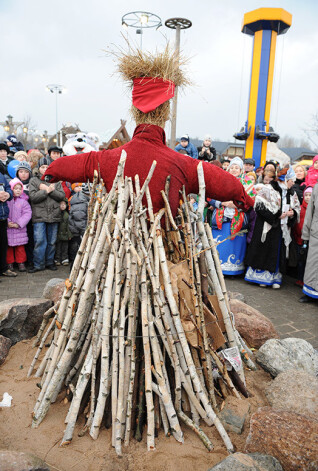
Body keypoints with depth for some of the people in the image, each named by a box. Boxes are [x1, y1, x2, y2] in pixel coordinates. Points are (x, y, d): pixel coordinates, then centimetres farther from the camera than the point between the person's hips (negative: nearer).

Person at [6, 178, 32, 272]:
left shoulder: (23, 201, 0)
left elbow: (27, 213, -6)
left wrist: (18, 224, -13)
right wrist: (7, 222, -13)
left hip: (20, 229, 0)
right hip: (7, 229, 0)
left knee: (20, 247, 6)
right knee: (8, 247, 8)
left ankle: (21, 263, 18)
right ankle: (9, 263, 20)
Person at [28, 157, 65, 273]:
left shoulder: (56, 180, 13)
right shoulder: (34, 181, 7)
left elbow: (62, 196, 1)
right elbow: (33, 197, -7)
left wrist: (49, 190, -10)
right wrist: (47, 190, -13)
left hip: (54, 215, 2)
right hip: (39, 216, -2)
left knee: (52, 241, 8)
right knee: (40, 241, -6)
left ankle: (50, 262, 20)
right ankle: (38, 264, 4)